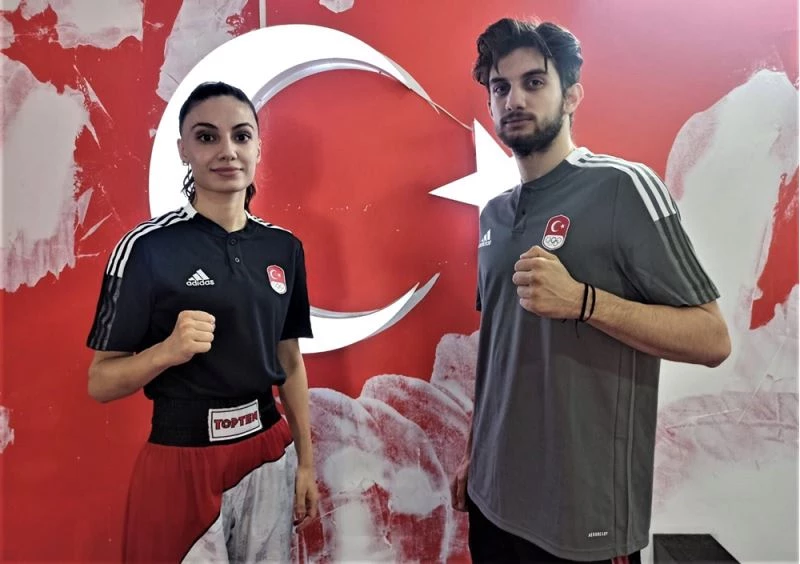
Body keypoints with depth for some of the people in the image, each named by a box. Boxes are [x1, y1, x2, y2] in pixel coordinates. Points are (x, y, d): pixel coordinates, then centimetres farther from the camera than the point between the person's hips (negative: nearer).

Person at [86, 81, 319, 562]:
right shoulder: (148, 247, -12)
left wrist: (306, 462, 8)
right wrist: (169, 350, -27)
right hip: (182, 461, -4)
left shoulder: (284, 247, 0)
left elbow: (291, 362, 7)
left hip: (270, 455, 4)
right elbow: (100, 382, -8)